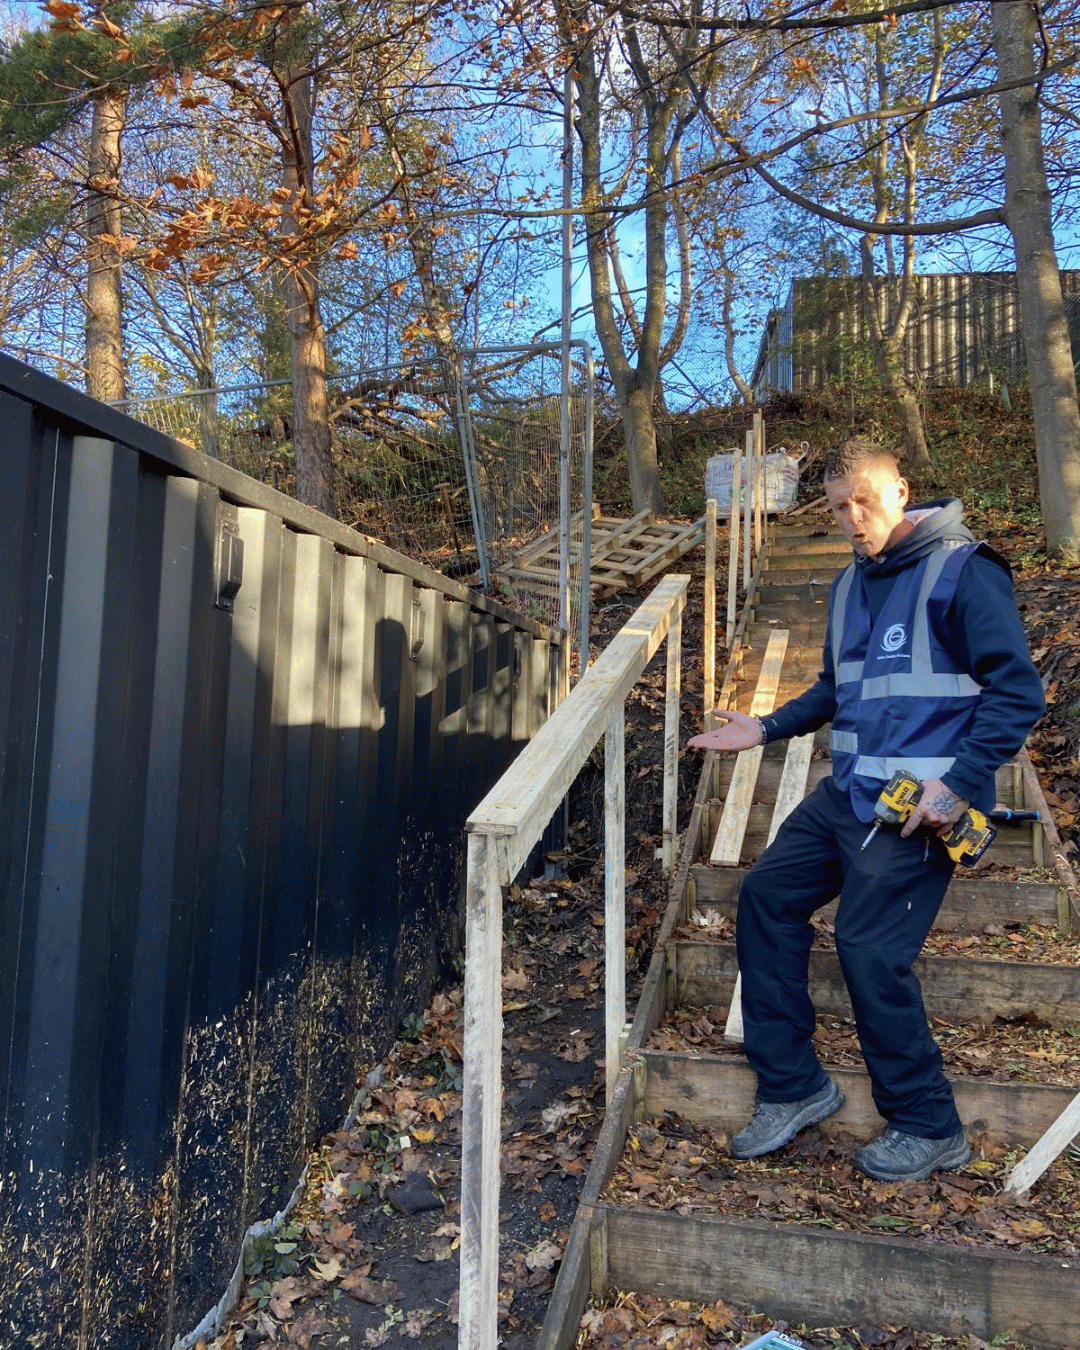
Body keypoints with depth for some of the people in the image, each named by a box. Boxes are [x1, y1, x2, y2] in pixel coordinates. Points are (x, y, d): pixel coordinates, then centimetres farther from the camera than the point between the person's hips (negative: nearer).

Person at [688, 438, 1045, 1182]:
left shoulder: (963, 571, -10)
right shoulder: (851, 584, 14)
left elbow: (1018, 692, -13)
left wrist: (959, 785, -20)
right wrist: (765, 729, 12)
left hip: (919, 805, -8)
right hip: (848, 793, 8)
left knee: (870, 947, -9)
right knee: (766, 896, 4)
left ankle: (929, 1126, 15)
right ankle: (793, 1086, 17)